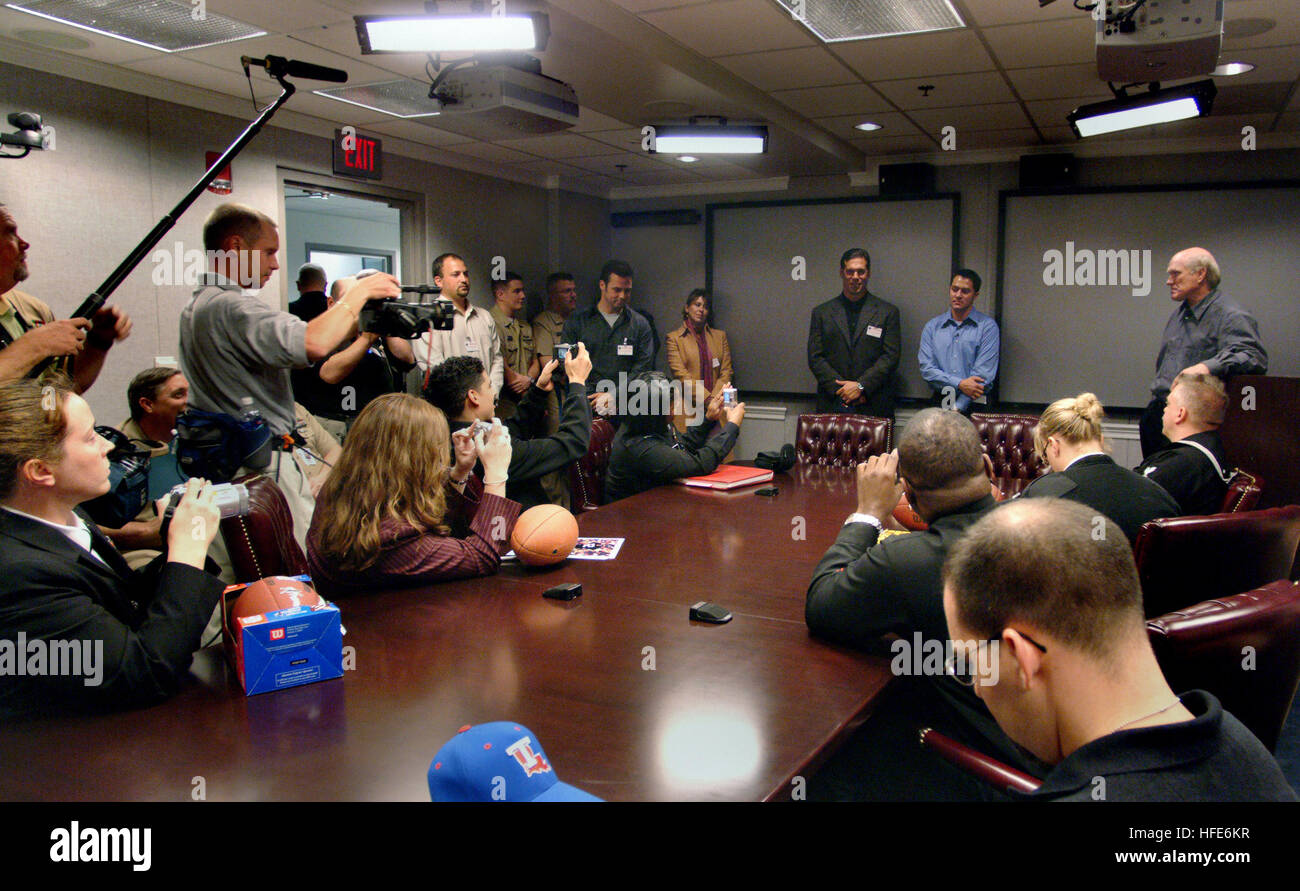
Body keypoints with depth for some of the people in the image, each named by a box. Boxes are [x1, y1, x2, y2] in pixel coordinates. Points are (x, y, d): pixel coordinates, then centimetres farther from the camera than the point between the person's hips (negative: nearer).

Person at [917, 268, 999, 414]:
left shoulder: (988, 326, 4)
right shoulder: (932, 327, 12)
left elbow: (983, 374, -4)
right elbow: (926, 368, 3)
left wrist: (957, 408, -11)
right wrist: (959, 384, -10)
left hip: (973, 404, -2)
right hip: (940, 403, 2)